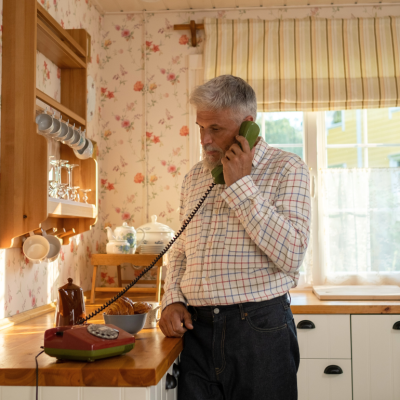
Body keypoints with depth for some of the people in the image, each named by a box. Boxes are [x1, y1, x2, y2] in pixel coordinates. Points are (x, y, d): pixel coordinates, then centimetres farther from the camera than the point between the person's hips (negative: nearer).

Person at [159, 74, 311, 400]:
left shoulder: (286, 168, -3)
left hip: (259, 327, -4)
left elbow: (291, 255, -16)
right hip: (196, 329, 4)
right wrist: (173, 300, 2)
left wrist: (240, 185, -14)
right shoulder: (194, 177, 13)